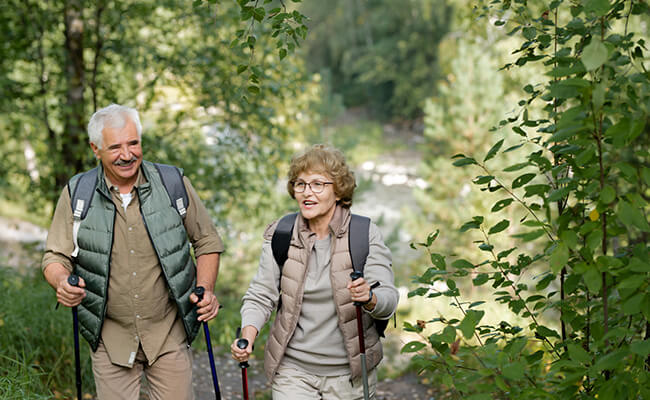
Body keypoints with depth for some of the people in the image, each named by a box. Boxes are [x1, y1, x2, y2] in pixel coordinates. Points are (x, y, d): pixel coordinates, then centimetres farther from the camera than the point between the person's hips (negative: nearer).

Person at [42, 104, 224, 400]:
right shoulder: (76, 194, -2)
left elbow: (208, 242, 8)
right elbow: (56, 257, 3)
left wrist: (206, 291, -7)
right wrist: (63, 283, -19)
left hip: (168, 332, 0)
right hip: (110, 338, 1)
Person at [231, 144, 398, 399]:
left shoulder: (365, 234, -6)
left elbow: (389, 299, -12)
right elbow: (261, 295, 2)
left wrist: (369, 298, -34)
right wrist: (247, 337, -16)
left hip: (350, 374, 0)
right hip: (292, 371, 1)